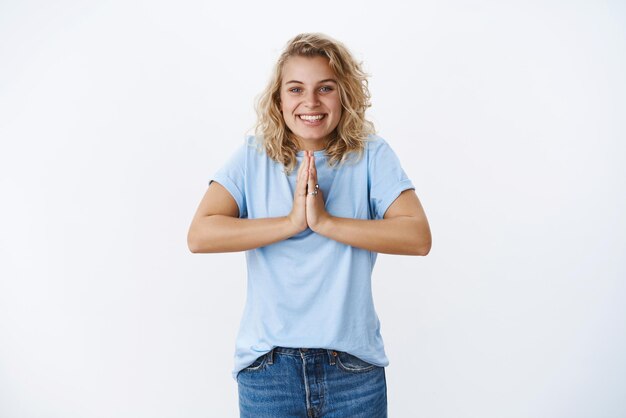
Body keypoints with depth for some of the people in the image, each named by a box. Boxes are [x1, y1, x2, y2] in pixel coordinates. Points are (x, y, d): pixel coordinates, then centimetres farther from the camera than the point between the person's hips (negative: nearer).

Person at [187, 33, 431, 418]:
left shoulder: (372, 155, -1)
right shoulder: (253, 158, 0)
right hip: (267, 363, 1)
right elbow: (200, 235, -11)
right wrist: (291, 222, -17)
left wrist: (325, 222, -19)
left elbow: (418, 237, -13)